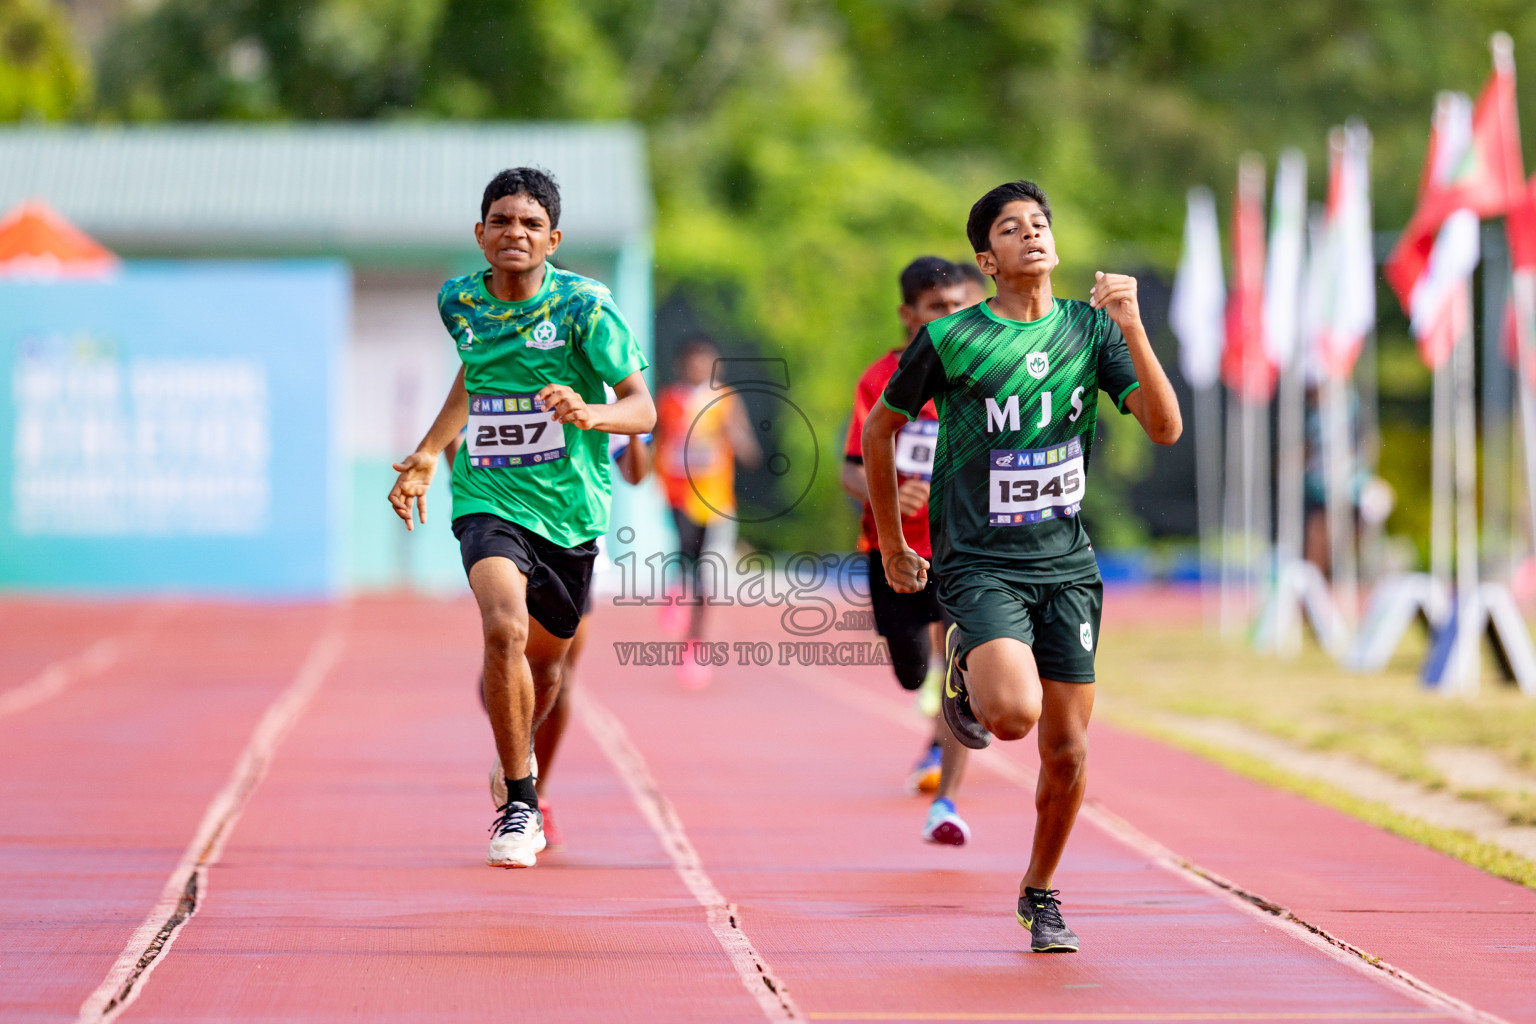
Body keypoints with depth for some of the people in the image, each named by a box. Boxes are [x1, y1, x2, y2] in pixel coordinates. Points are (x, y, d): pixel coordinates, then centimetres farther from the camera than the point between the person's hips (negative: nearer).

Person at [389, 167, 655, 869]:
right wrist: (426, 454, 19)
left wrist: (588, 413, -32)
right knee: (505, 628, -26)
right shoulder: (459, 302, 0)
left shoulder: (584, 306, -10)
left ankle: (520, 760, 48)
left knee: (545, 662, 15)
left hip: (570, 504, 0)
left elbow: (642, 408, -11)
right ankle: (517, 801, -15)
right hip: (487, 500, 0)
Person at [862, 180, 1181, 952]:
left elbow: (1165, 427, -5)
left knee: (1067, 750, 3)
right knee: (1015, 711, -26)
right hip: (980, 562, -3)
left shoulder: (1090, 330, 4)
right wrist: (892, 544, 11)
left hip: (1066, 564, 3)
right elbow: (879, 430, 8)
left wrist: (1133, 329, -17)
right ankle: (963, 664, 10)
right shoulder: (949, 339, -5)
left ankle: (1039, 894, 26)